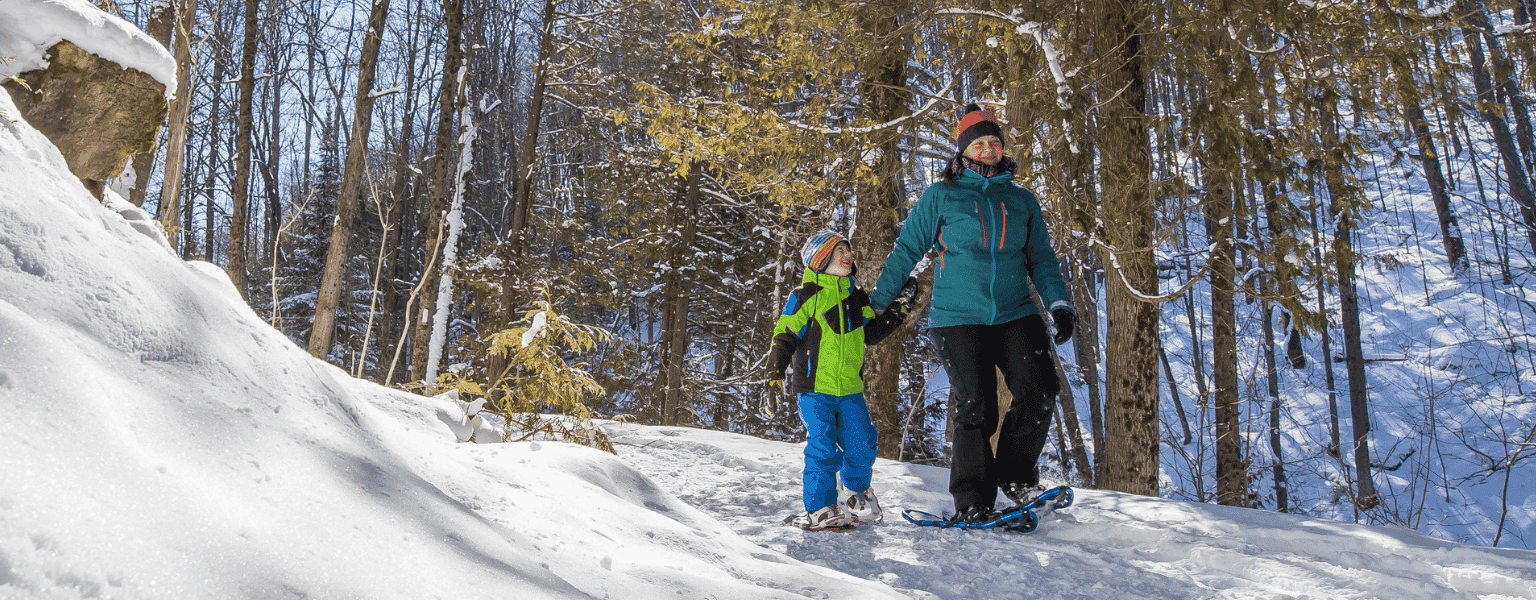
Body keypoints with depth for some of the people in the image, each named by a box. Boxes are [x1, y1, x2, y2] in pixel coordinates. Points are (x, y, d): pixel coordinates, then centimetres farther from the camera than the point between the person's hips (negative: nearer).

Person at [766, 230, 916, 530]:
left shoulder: (857, 298, 13)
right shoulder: (806, 296, -5)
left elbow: (871, 334, 14)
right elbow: (785, 335, -5)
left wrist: (898, 308, 8)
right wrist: (776, 371, -12)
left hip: (850, 389, 5)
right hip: (814, 388, -5)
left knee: (862, 445, 6)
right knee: (823, 449, -10)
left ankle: (861, 497, 29)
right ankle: (820, 508, 0)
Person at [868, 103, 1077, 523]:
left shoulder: (1022, 200, 12)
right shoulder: (941, 196, 4)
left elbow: (1042, 260, 15)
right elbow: (906, 250, 5)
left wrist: (1058, 304, 0)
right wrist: (876, 302, 0)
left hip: (1015, 314, 3)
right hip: (958, 317, -3)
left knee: (1040, 391, -14)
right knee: (976, 407, -7)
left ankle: (1014, 475, 7)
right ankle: (971, 503, 7)